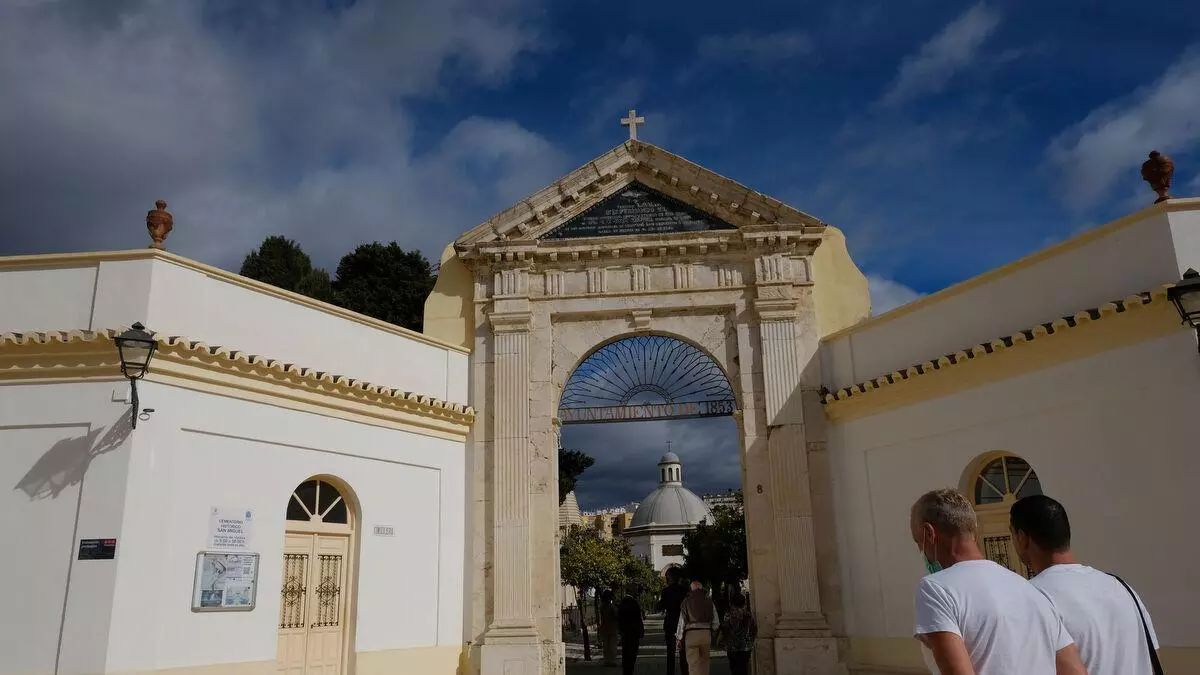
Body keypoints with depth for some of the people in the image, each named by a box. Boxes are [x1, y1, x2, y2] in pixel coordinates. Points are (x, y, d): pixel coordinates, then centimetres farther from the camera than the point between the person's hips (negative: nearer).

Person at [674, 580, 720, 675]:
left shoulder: (687, 600, 0)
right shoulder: (709, 600, 8)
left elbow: (682, 621, -1)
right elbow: (716, 622, 9)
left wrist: (679, 638, 5)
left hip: (691, 634, -3)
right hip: (706, 633, 3)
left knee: (693, 664, -1)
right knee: (704, 663, 15)